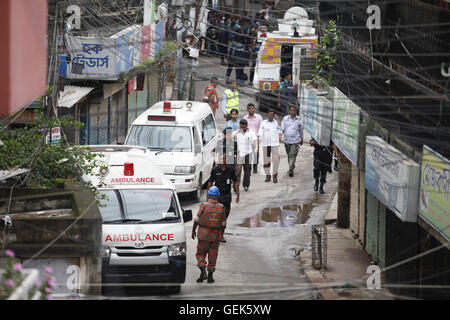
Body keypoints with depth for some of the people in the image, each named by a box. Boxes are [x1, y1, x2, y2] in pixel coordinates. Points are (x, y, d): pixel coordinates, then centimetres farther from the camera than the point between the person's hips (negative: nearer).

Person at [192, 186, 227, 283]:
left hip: (203, 235, -2)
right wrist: (220, 232, 19)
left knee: (201, 254, 9)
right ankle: (210, 276, 12)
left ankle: (203, 271, -10)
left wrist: (193, 230, 7)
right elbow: (223, 223, 3)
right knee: (212, 256, 10)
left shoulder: (204, 206, -9)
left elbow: (197, 220, -6)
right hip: (216, 235, 2)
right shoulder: (221, 208, -2)